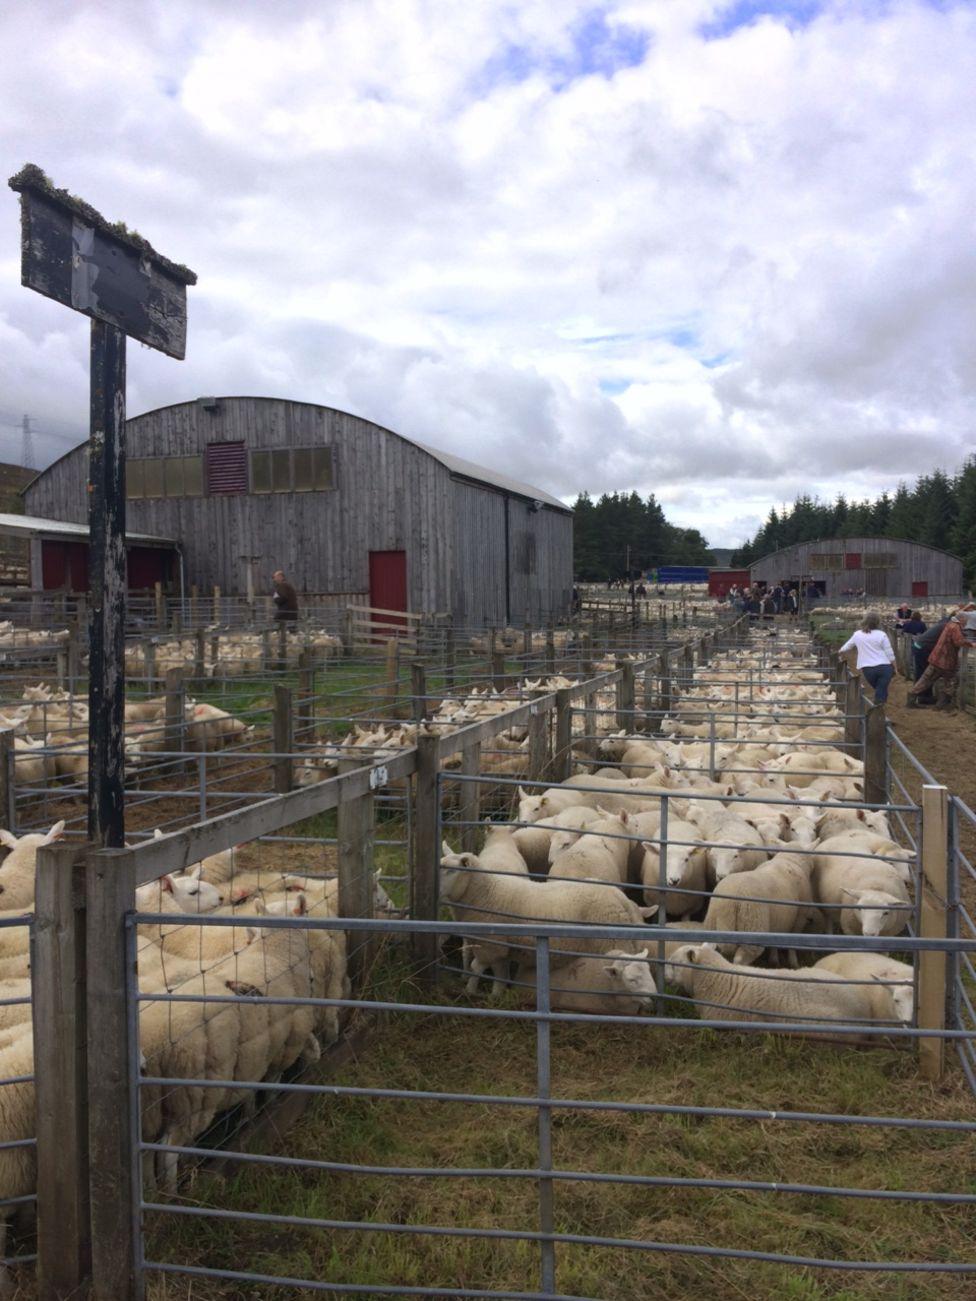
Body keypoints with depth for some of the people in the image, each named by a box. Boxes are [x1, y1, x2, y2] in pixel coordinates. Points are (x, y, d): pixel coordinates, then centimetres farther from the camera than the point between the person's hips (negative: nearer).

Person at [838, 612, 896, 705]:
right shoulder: (881, 635, 0)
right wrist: (894, 667, 10)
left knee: (878, 689, 22)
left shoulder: (857, 634, 9)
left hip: (867, 668, 3)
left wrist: (841, 655, 40)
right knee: (881, 691, -1)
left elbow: (844, 649, 20)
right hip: (884, 666, -3)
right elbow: (890, 653, -1)